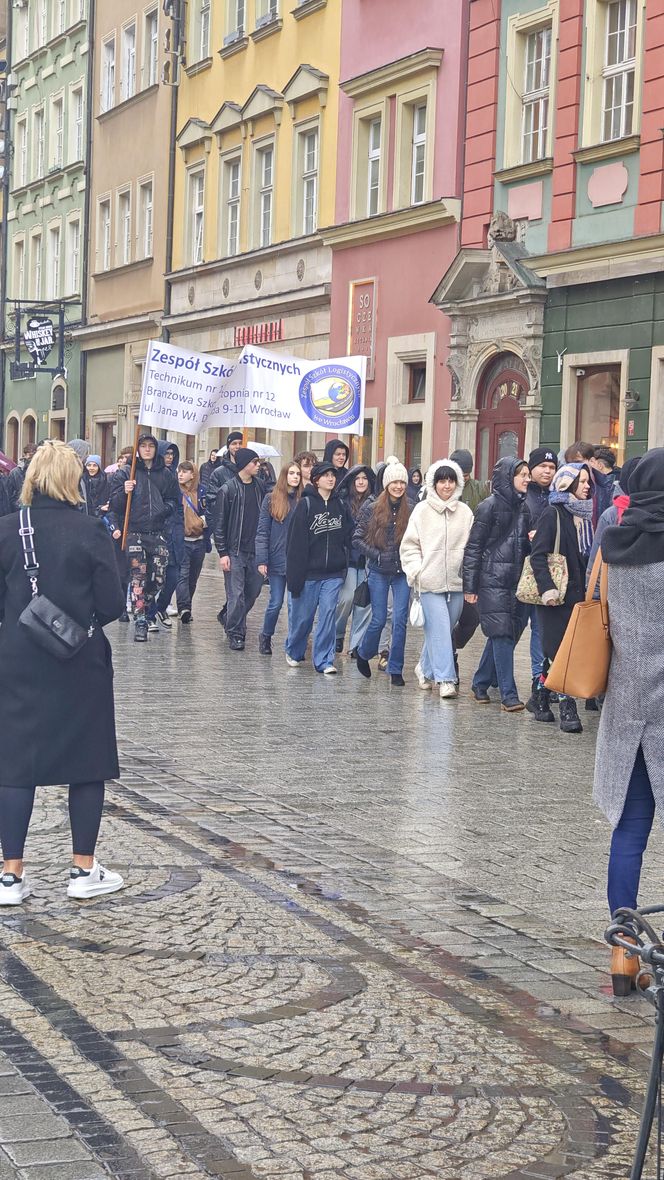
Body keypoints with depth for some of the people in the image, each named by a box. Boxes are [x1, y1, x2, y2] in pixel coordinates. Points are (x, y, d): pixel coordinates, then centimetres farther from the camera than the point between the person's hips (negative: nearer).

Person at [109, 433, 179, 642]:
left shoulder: (166, 475, 12)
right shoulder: (125, 473, 5)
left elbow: (174, 500, 19)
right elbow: (115, 505, 3)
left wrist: (165, 509, -2)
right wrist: (124, 492, -17)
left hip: (159, 533, 3)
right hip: (135, 533, -3)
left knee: (158, 579, 2)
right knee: (138, 577, -11)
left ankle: (143, 608, 27)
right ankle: (140, 621, -11)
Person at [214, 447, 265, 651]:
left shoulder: (260, 487, 8)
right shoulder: (228, 490, -5)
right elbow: (220, 524, -4)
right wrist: (223, 552, -9)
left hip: (255, 549, 5)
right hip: (235, 550, -5)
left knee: (254, 590, 9)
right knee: (236, 594, -5)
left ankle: (231, 619, 30)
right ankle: (235, 634, 3)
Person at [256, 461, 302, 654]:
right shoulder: (271, 499, 0)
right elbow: (262, 532, -1)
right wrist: (261, 560, -8)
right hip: (277, 560, -1)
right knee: (276, 602, 3)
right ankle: (265, 636, 25)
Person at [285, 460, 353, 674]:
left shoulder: (340, 505, 8)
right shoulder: (306, 504, -6)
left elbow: (348, 537, 12)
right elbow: (296, 541, -9)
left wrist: (345, 564, 5)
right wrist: (295, 574, -12)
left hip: (334, 573, 3)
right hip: (309, 573, -3)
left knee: (328, 614, -3)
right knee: (302, 615, 7)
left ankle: (324, 660, 2)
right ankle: (294, 652, 30)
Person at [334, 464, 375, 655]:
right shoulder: (342, 502, -1)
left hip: (367, 559, 2)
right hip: (347, 558, -2)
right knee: (347, 598, -9)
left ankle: (357, 644, 9)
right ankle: (337, 635, 14)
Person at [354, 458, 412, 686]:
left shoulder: (411, 510, 0)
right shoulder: (372, 509, -2)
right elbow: (357, 538, 1)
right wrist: (376, 555, -9)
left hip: (402, 572, 1)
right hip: (379, 572, -1)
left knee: (400, 620, -2)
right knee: (379, 620, 1)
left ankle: (395, 669, 8)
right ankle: (363, 655, 29)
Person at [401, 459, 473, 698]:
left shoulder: (465, 512, 7)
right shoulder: (422, 510, 1)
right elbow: (409, 545, 4)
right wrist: (416, 571, -7)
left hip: (457, 582, 3)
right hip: (430, 582, -3)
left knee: (442, 629, 11)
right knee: (440, 629, -10)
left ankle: (426, 667, 32)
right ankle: (445, 679, -9)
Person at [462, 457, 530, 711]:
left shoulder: (524, 507, 13)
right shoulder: (490, 506, -5)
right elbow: (473, 547, -5)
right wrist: (470, 585, -8)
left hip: (516, 582, 6)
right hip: (493, 582, -6)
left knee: (507, 635, 8)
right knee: (502, 635, -9)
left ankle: (480, 684, 22)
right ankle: (509, 694, -9)